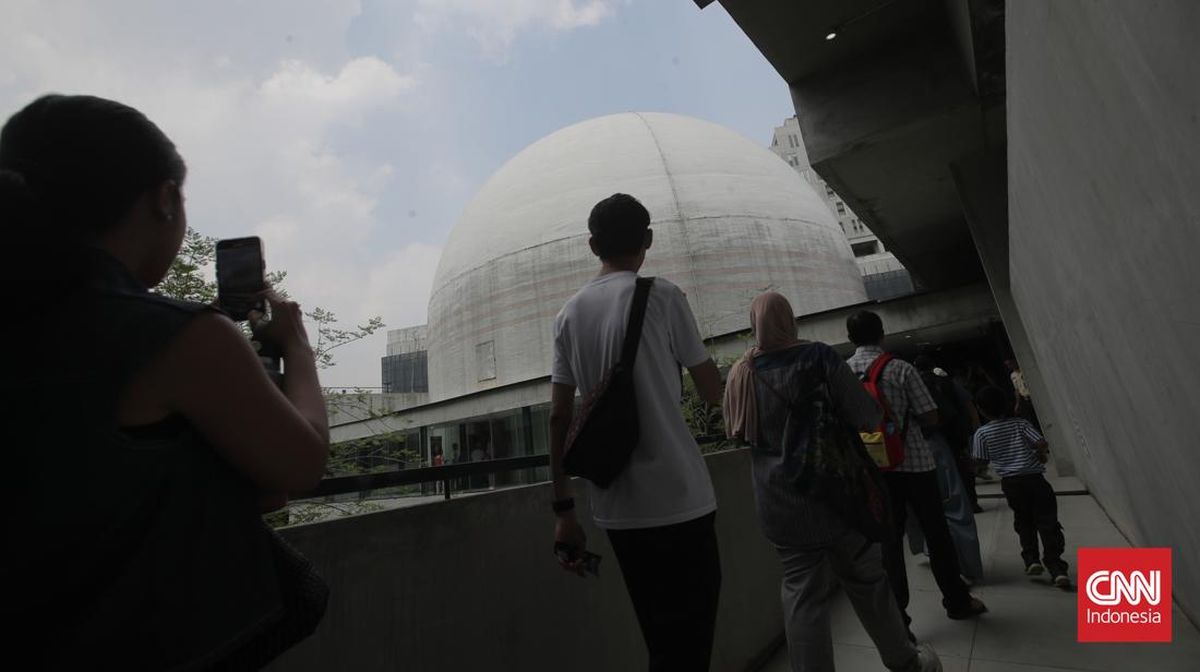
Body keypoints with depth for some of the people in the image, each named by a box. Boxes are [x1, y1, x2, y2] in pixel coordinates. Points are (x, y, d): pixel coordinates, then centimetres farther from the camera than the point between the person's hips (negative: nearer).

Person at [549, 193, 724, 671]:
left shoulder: (568, 313, 7)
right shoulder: (661, 295, -6)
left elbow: (559, 417, 4)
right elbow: (712, 392, 0)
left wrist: (564, 509, 9)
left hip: (615, 510, 6)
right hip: (678, 501, -5)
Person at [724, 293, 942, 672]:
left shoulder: (741, 373, -3)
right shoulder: (819, 358, -9)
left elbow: (736, 432, 10)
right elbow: (868, 417, -8)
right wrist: (837, 412, 11)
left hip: (779, 503, 1)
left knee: (803, 593, 9)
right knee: (866, 580, 19)